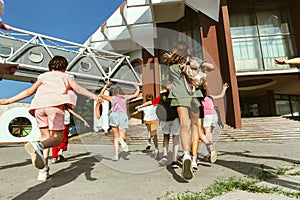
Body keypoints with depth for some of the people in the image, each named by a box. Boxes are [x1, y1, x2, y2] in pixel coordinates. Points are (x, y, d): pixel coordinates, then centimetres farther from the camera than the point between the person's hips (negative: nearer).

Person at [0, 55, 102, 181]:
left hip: (39, 106, 4)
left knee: (45, 137, 15)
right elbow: (78, 88, 3)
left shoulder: (44, 76, 30)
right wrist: (93, 96, -10)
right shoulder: (67, 76, 24)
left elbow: (29, 91, 22)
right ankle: (38, 146, -33)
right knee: (57, 138, 0)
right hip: (55, 105, -3)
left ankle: (43, 170, 5)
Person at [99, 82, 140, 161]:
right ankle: (121, 139, -35)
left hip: (114, 115, 0)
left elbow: (101, 94, 38)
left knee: (116, 137, 10)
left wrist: (106, 86, 45)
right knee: (122, 136, 3)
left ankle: (116, 155, -4)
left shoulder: (112, 98, 24)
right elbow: (135, 95, 31)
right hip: (123, 116, 0)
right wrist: (137, 88, 49)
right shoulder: (125, 97, 25)